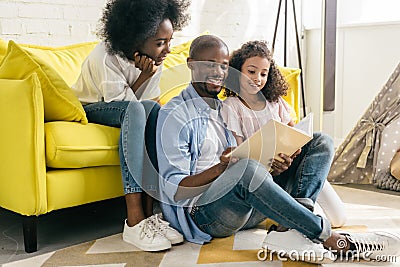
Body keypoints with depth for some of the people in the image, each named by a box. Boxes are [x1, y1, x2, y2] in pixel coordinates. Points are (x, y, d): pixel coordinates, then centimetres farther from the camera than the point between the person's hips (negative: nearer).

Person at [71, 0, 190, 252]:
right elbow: (122, 102, -20)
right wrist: (143, 76, -28)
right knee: (134, 110, -36)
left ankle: (149, 210, -31)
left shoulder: (154, 58, -6)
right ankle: (134, 220, -42)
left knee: (154, 109, -28)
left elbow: (151, 101, -4)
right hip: (90, 110, -5)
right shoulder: (105, 57, -25)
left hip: (131, 112, 6)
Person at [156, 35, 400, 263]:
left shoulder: (223, 109, 20)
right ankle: (328, 237, -24)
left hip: (246, 209, 8)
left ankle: (298, 233, -26)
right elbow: (175, 190, -11)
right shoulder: (175, 115, -4)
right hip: (204, 213, -8)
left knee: (322, 144, -1)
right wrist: (220, 168, -27)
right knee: (247, 169, -41)